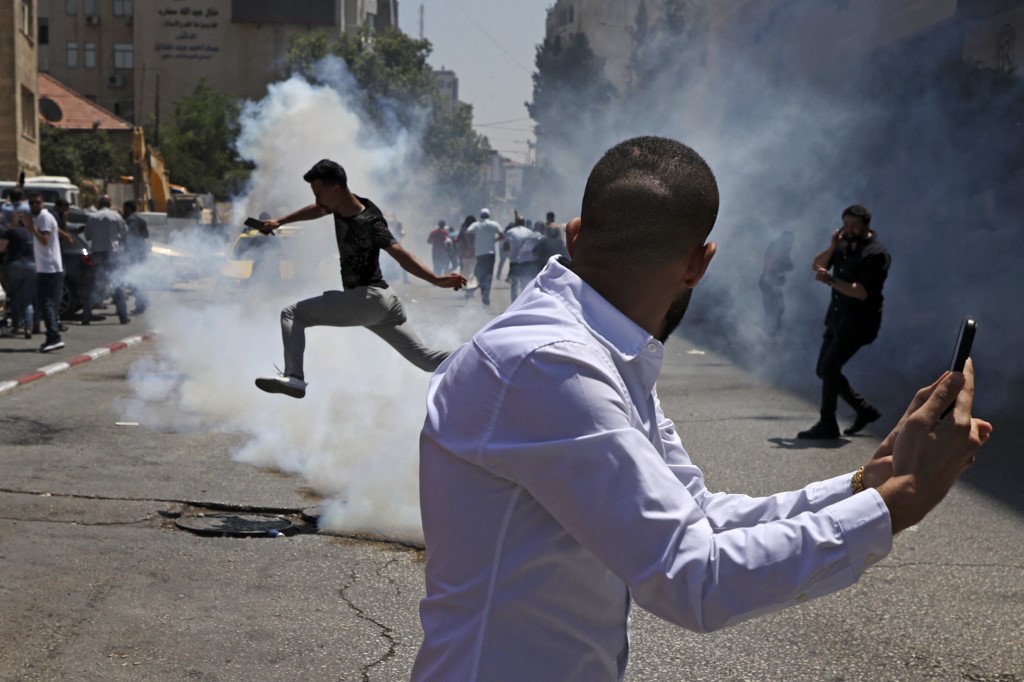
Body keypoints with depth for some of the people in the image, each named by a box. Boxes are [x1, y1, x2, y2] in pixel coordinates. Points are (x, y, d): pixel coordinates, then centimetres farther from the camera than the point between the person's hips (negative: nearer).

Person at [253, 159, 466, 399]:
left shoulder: (368, 223, -19)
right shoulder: (341, 206, 6)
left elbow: (401, 256, -29)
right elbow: (316, 210, 29)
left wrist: (436, 280, -43)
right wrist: (279, 222, 40)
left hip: (367, 298, -10)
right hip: (381, 303, 10)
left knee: (292, 314, -6)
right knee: (424, 357, 11)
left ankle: (293, 377, -21)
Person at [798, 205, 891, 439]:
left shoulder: (876, 253, -16)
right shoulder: (845, 244, 9)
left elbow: (863, 292, -24)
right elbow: (817, 265, 8)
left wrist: (830, 280, -34)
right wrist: (832, 247, -9)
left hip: (859, 321, -9)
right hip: (838, 316, 9)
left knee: (829, 367, -16)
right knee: (823, 370, 10)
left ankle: (827, 424, -8)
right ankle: (865, 410, 22)